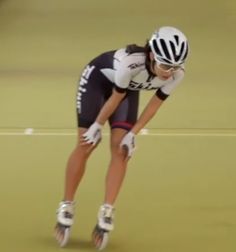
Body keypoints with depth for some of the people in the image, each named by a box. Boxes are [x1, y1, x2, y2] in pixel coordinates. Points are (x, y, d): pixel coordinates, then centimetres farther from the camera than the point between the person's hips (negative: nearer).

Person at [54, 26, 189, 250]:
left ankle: (107, 213, -6)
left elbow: (155, 103, -13)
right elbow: (116, 97, -27)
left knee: (120, 148, -9)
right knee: (86, 146, -6)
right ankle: (66, 206, 7)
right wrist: (97, 126, -13)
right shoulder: (129, 62, -42)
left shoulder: (177, 74, -28)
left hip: (129, 88, 4)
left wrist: (132, 134, -11)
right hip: (97, 79, -4)